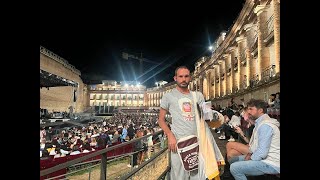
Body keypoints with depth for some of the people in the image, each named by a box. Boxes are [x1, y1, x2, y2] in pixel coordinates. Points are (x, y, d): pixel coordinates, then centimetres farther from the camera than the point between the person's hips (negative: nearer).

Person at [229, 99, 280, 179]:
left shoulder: (265, 125, -21)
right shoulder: (260, 123, 14)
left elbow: (262, 152, -26)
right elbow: (256, 143, 21)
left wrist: (250, 160, -12)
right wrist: (249, 153, 5)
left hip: (270, 164, -11)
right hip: (263, 158, 11)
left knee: (234, 168, -22)